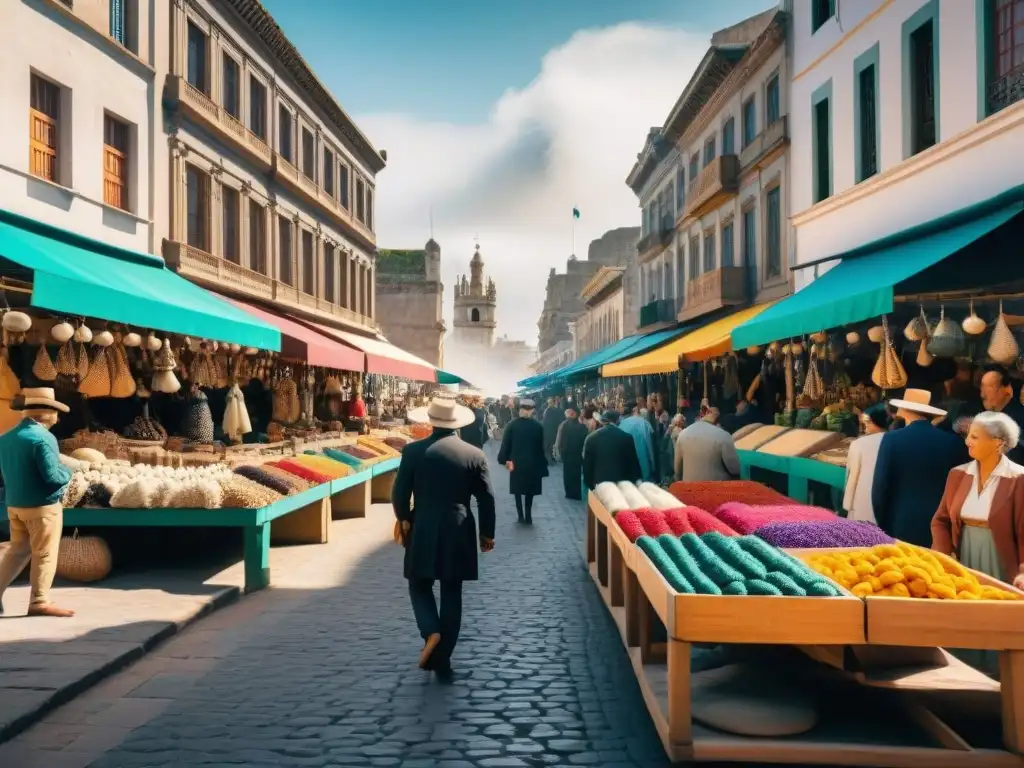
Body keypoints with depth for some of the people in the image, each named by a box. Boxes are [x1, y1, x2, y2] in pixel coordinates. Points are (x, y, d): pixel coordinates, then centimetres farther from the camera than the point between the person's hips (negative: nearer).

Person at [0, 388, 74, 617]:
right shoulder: (43, 438, -19)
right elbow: (53, 476, -22)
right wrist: (67, 473, -3)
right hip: (43, 506, -8)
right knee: (44, 555, 2)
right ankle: (39, 602, 7)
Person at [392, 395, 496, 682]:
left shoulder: (413, 451, -7)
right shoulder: (475, 454, -4)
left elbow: (399, 494, -3)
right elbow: (486, 499, -1)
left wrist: (403, 519, 16)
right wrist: (487, 533, 11)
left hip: (422, 531, -1)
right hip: (458, 533, 1)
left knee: (420, 585, 17)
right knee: (452, 595, 10)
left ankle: (430, 631, -9)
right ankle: (442, 663, 14)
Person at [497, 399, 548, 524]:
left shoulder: (512, 425, -7)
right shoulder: (538, 426, -6)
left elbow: (505, 444, -6)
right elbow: (541, 446, -3)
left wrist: (504, 459, 4)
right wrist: (542, 465, 4)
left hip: (516, 462, 0)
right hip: (533, 463, 0)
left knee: (518, 489, 13)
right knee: (530, 490, 12)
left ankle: (521, 516, 11)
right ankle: (528, 516, 10)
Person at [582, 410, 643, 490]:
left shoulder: (591, 438, 2)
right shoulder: (626, 437, -4)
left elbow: (587, 465, 5)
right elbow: (633, 463, 0)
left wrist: (590, 485, 15)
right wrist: (637, 482, 12)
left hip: (599, 484, 1)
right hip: (622, 483, -1)